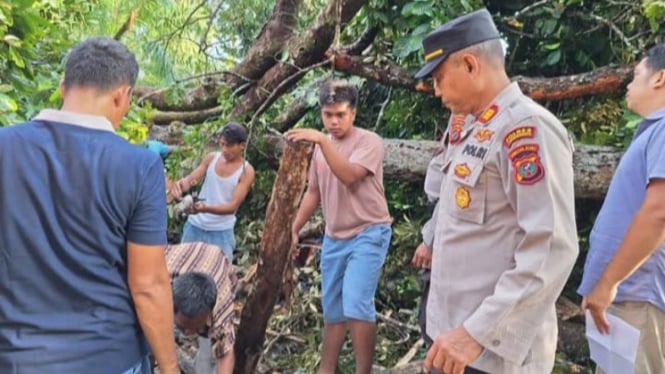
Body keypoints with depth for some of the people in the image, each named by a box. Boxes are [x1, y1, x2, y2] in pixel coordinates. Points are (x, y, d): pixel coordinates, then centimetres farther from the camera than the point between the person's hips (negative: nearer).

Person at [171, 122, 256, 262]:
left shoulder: (246, 171, -12)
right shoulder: (211, 158, 0)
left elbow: (233, 206, -17)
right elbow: (190, 179, -6)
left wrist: (206, 208, -34)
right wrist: (181, 184, -31)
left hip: (221, 231, -4)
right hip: (195, 225, 4)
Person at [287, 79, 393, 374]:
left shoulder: (369, 141, -11)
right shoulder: (321, 147, 10)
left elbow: (350, 176, -28)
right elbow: (314, 191, 17)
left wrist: (322, 141, -33)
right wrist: (294, 229, 12)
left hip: (368, 234, -7)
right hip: (334, 237, 7)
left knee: (356, 306, -18)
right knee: (332, 310, 14)